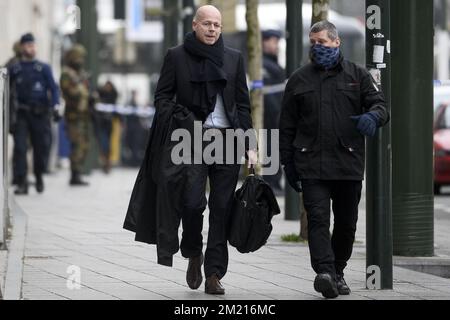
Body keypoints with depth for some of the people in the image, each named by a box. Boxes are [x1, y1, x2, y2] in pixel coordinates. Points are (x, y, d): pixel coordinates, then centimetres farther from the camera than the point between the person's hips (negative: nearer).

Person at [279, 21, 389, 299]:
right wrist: (288, 162, 9)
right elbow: (287, 125, 14)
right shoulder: (299, 80, 11)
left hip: (349, 163, 1)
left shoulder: (357, 75, 9)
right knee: (318, 218, -15)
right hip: (312, 165, -1)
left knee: (346, 222, 9)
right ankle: (324, 271, -26)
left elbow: (380, 104, 2)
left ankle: (338, 272, 23)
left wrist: (372, 116, -23)